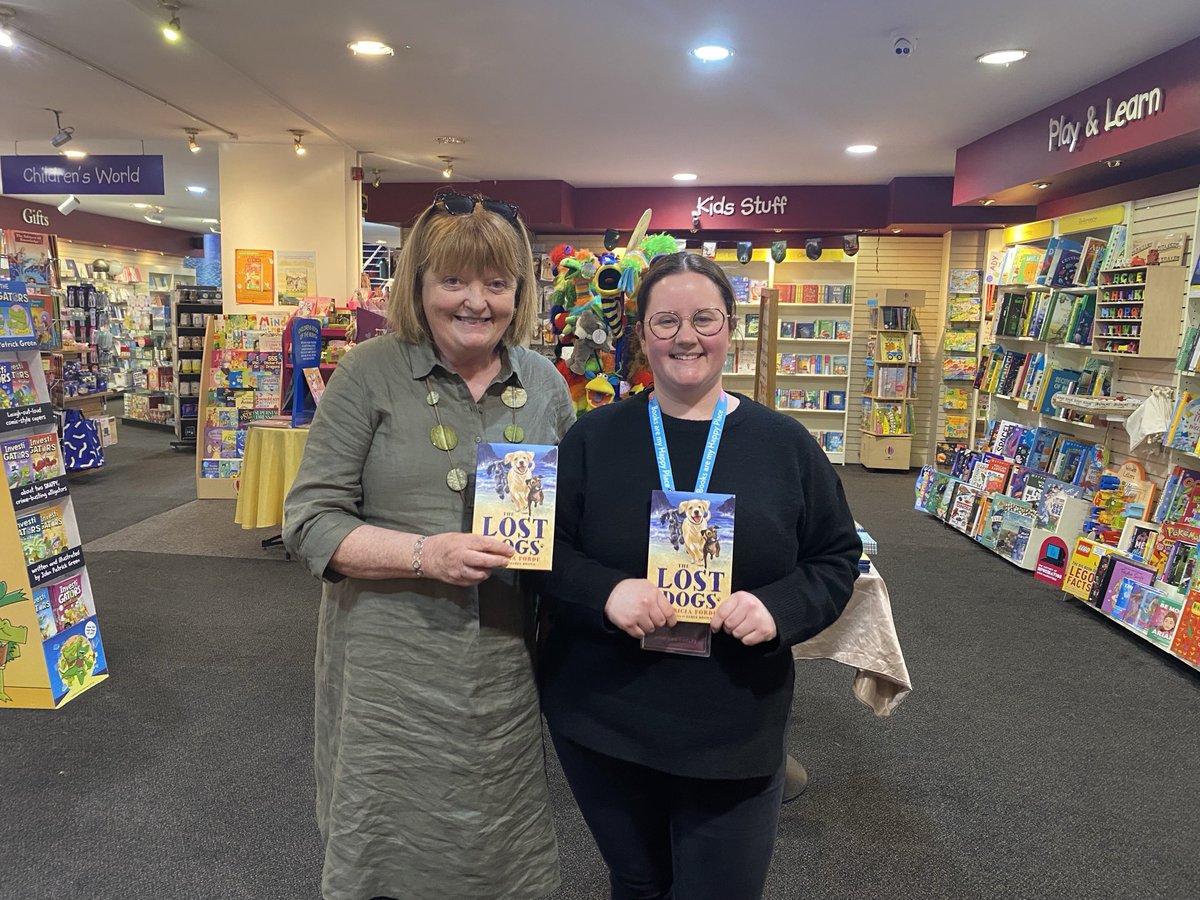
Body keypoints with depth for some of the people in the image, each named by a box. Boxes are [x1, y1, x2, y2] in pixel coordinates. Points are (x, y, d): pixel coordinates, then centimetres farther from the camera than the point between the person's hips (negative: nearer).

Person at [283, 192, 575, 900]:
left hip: (505, 677, 3)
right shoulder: (371, 373, -7)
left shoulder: (544, 383, 4)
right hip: (391, 675, -3)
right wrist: (425, 553, -22)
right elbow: (310, 522, -9)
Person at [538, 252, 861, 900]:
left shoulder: (785, 445, -1)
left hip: (735, 735, 0)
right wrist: (605, 592, -22)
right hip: (601, 720, 1)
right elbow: (543, 549, -2)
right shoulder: (594, 438, -2)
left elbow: (837, 559, 4)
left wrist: (780, 606, -16)